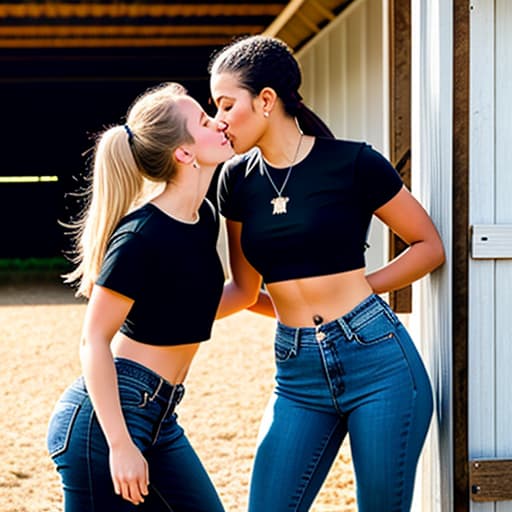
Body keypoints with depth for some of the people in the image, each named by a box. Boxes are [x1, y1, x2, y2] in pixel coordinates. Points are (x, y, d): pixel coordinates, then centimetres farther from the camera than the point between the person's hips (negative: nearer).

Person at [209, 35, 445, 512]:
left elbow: (429, 246, 3)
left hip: (377, 363, -4)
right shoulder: (237, 180, 6)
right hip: (298, 375, 5)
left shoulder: (354, 164, -7)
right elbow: (244, 289, 13)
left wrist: (359, 287, -6)